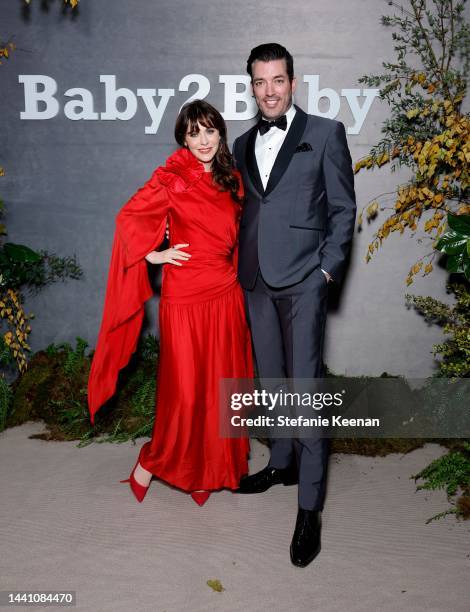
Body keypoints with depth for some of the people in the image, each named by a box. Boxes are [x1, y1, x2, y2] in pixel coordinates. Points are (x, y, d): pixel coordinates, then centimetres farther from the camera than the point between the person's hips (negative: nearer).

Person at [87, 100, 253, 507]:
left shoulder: (232, 180, 10)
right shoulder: (172, 177, -6)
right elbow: (129, 217, -5)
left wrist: (235, 274, 13)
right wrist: (154, 255, -8)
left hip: (226, 293, 5)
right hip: (185, 294, -5)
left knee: (222, 382, 11)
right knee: (184, 386, 1)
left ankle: (216, 465, 28)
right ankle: (153, 460, 24)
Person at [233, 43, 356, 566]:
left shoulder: (325, 133, 2)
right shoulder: (244, 144, 16)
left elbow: (343, 208, 0)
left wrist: (328, 268, -8)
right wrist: (239, 265, 8)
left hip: (302, 279, -5)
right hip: (255, 280, 5)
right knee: (272, 379, 14)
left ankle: (310, 506, -1)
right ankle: (282, 461, 33)